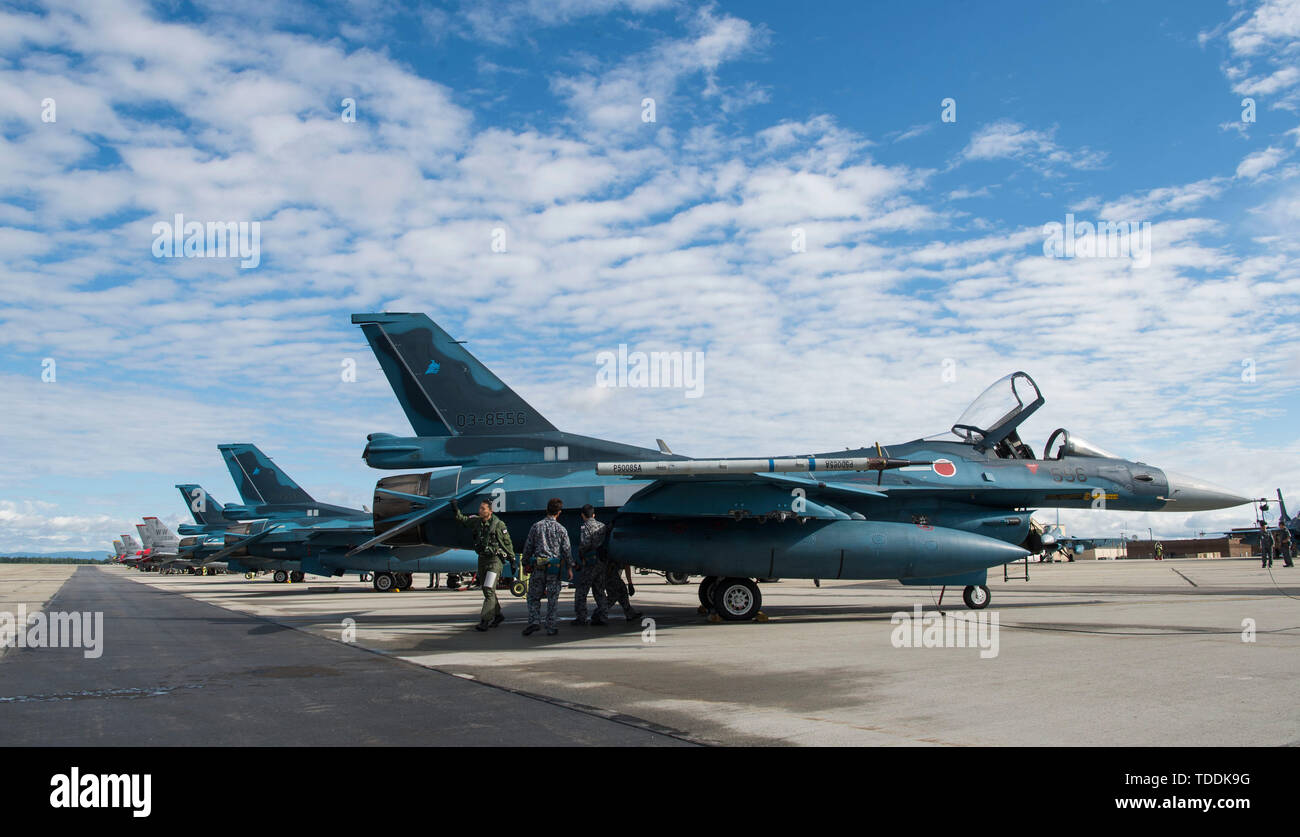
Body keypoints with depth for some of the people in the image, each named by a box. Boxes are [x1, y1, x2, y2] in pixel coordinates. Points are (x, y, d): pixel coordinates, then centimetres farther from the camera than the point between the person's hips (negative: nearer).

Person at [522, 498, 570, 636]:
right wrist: (569, 568, 10)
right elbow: (567, 550, 2)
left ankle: (534, 621, -6)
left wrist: (526, 564, 14)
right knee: (552, 598, 5)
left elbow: (528, 547, 5)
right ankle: (550, 627, 6)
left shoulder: (536, 526, 2)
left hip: (537, 567, 1)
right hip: (554, 567, -1)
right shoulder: (561, 529, 0)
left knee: (533, 596, 11)